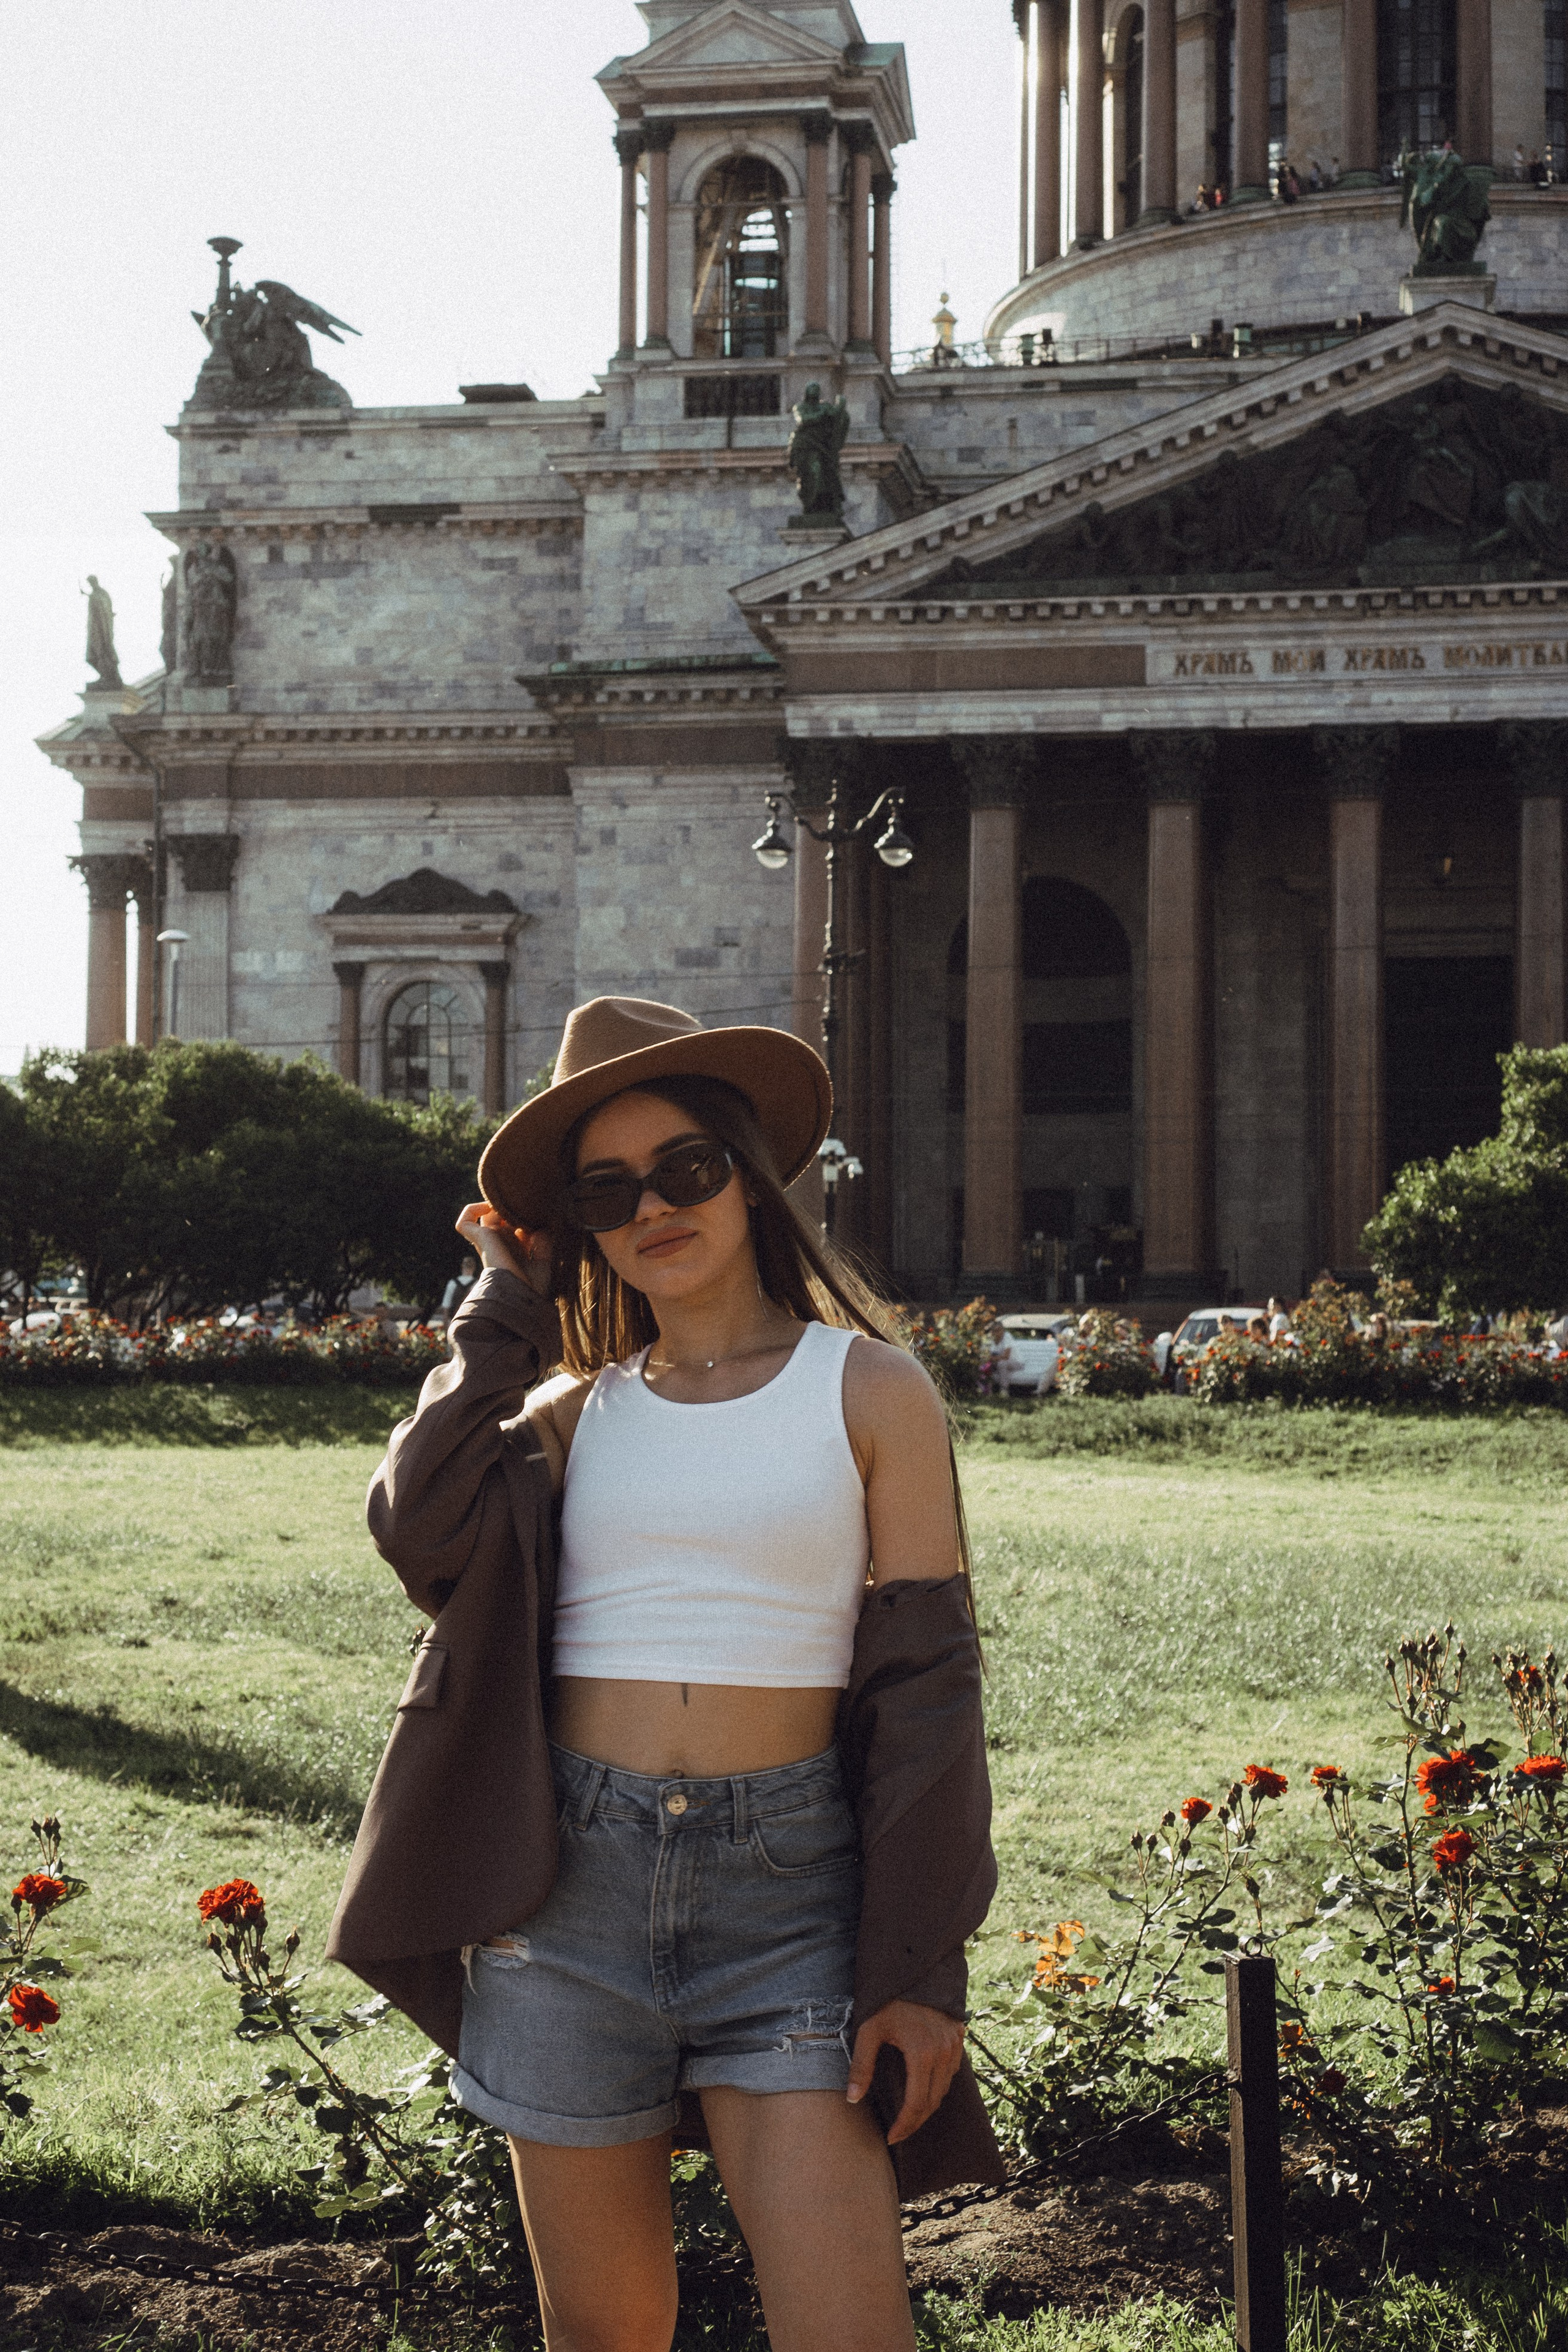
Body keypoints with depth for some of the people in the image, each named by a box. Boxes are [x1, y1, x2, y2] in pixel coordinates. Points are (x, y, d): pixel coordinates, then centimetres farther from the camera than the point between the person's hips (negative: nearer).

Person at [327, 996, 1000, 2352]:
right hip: (572, 1882, 3)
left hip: (789, 1887, -2)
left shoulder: (870, 1390, 3)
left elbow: (925, 1682, -1)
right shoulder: (571, 1412, 11)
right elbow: (423, 1528, -11)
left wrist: (921, 1970, -7)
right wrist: (508, 1308, 3)